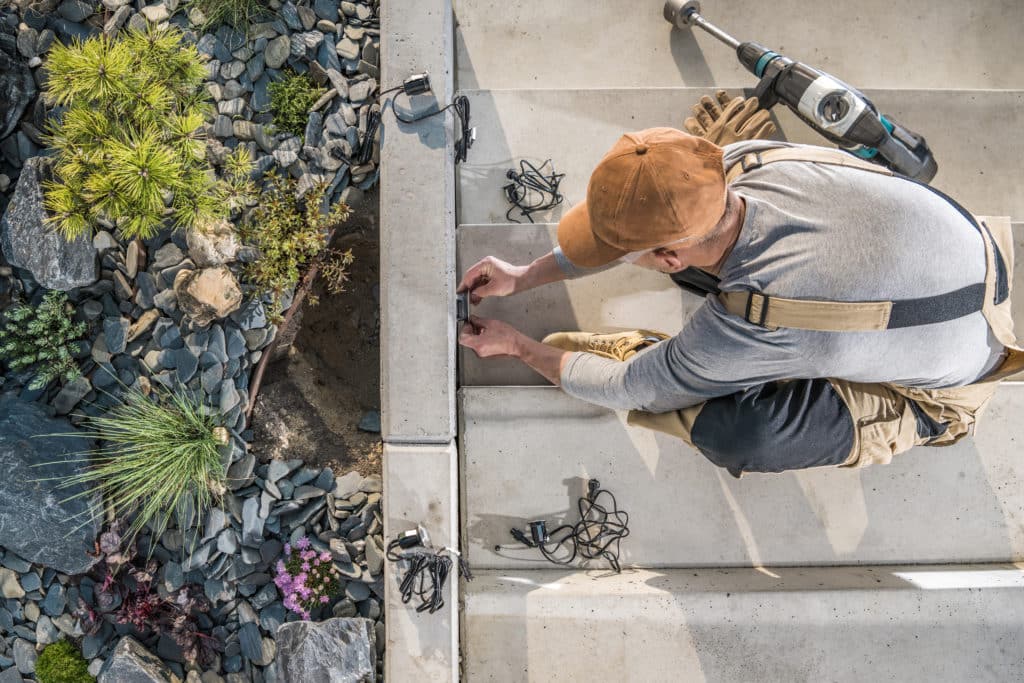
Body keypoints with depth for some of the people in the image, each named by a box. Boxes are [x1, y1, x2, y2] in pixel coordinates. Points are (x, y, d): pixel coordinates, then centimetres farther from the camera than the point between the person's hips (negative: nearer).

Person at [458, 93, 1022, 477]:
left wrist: (517, 346, -5)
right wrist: (525, 276, 2)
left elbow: (625, 391, -21)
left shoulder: (746, 328, -42)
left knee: (738, 433, -32)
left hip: (946, 387, -5)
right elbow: (649, 220, -5)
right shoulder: (741, 158, -27)